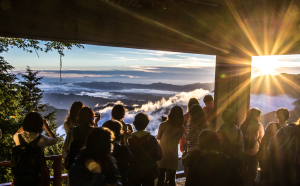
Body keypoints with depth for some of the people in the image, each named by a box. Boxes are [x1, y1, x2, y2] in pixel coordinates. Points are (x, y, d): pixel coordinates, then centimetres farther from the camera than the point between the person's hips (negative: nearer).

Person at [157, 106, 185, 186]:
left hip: (162, 156, -1)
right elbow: (177, 141, 4)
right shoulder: (182, 129, -11)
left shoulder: (163, 125, -17)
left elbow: (158, 138, 0)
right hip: (173, 158, 1)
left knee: (160, 179, 15)